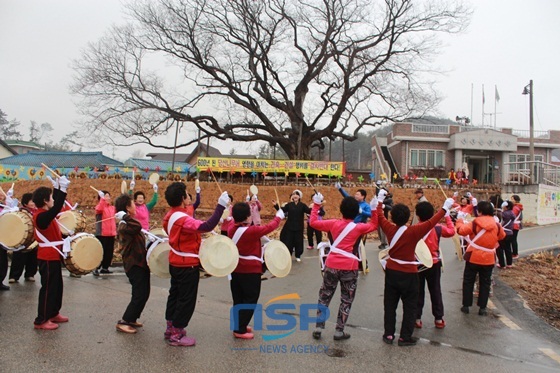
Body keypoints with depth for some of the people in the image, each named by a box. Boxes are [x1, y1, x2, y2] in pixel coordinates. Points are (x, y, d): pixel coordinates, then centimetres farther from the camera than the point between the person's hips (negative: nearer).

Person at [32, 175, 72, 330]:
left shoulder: (45, 214, 9)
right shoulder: (41, 216, -21)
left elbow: (55, 206, 24)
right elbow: (57, 208, -35)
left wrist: (57, 188, 15)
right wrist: (62, 189, -34)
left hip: (53, 256, 10)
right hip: (48, 258, -10)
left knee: (57, 286, 18)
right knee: (48, 287, -3)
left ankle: (53, 313, 30)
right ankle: (41, 320, 4)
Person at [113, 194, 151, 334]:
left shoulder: (128, 223, 15)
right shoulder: (124, 226, -18)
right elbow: (137, 227, -42)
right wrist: (125, 216, -34)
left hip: (140, 263, 10)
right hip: (135, 265, -10)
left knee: (143, 294, 15)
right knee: (140, 295, -8)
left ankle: (131, 319, 26)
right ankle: (123, 322, 1)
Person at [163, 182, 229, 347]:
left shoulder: (170, 215, 4)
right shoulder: (182, 219, -28)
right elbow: (207, 226, -40)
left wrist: (197, 242, 15)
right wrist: (221, 206, -38)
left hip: (176, 263, 10)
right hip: (187, 265, -10)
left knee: (175, 294, 20)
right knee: (186, 300, 1)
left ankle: (171, 328, 32)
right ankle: (177, 335, 10)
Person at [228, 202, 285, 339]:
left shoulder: (232, 229, -4)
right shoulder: (252, 231, -23)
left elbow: (237, 221, 19)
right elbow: (269, 227, -12)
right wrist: (279, 216, 4)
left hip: (235, 269, 8)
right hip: (250, 271, -8)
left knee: (238, 300, 17)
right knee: (250, 300, 3)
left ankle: (239, 325, 28)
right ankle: (240, 330, 4)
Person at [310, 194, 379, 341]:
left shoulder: (333, 223, -2)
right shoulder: (359, 227, -4)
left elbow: (313, 222, 5)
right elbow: (374, 225, 14)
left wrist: (316, 205, 13)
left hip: (332, 265, 2)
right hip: (349, 268, -2)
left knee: (324, 296, 15)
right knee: (346, 300, 12)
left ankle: (318, 328, 15)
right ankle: (339, 331, 15)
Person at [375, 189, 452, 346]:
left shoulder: (389, 228, -8)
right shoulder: (413, 232, -20)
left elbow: (380, 217, 9)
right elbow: (431, 223, -18)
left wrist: (380, 200, 22)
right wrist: (445, 208, -9)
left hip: (391, 272, 4)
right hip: (408, 274, -4)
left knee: (390, 304, 14)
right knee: (409, 306, 9)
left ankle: (389, 334, 19)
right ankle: (405, 337, 13)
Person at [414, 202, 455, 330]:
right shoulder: (438, 228, -9)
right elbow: (452, 231, 9)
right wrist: (447, 217, 20)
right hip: (434, 264, 2)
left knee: (418, 292, 10)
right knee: (435, 291, 14)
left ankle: (417, 319, 14)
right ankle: (439, 319, 20)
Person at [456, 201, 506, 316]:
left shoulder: (475, 223, -14)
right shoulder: (496, 225, -3)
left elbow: (461, 230, -12)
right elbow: (502, 236, 14)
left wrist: (459, 220, 5)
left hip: (473, 257, -2)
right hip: (489, 259, 2)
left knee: (468, 281, 11)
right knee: (485, 283, 13)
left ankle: (466, 306, 14)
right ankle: (482, 308, 13)